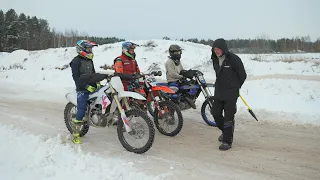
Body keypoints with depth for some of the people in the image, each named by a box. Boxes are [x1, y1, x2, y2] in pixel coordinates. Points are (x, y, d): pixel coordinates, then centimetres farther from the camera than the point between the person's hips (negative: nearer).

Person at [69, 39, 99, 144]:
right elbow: (76, 77, -14)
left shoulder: (89, 60, 16)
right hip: (82, 89, -8)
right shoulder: (76, 61, -8)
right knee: (81, 110, -12)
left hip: (92, 87, 8)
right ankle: (76, 134, -6)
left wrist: (97, 82, 6)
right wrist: (87, 86, -22)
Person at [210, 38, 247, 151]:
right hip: (218, 92, 7)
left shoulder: (233, 59, -16)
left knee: (228, 117, -2)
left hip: (231, 94, -7)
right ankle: (226, 131, 35)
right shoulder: (215, 60, 5)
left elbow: (243, 75, -6)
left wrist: (235, 87, 7)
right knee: (216, 113, 11)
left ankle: (227, 141, 9)